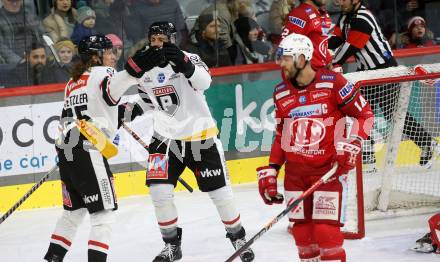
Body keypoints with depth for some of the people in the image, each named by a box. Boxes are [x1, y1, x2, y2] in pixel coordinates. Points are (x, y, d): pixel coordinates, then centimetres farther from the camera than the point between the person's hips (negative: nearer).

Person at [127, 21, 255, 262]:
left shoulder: (188, 59, -16)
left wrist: (184, 65, -54)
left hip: (201, 137, -3)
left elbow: (204, 81, -39)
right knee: (159, 191, -11)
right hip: (165, 137, 3)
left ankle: (237, 237, 25)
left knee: (219, 191, 4)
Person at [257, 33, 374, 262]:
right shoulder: (281, 93, 7)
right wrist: (270, 171, 12)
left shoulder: (332, 83, -10)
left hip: (329, 169, -5)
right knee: (302, 233, 6)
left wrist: (352, 143, -16)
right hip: (295, 172, 5)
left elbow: (365, 114, -3)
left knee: (326, 232, -11)